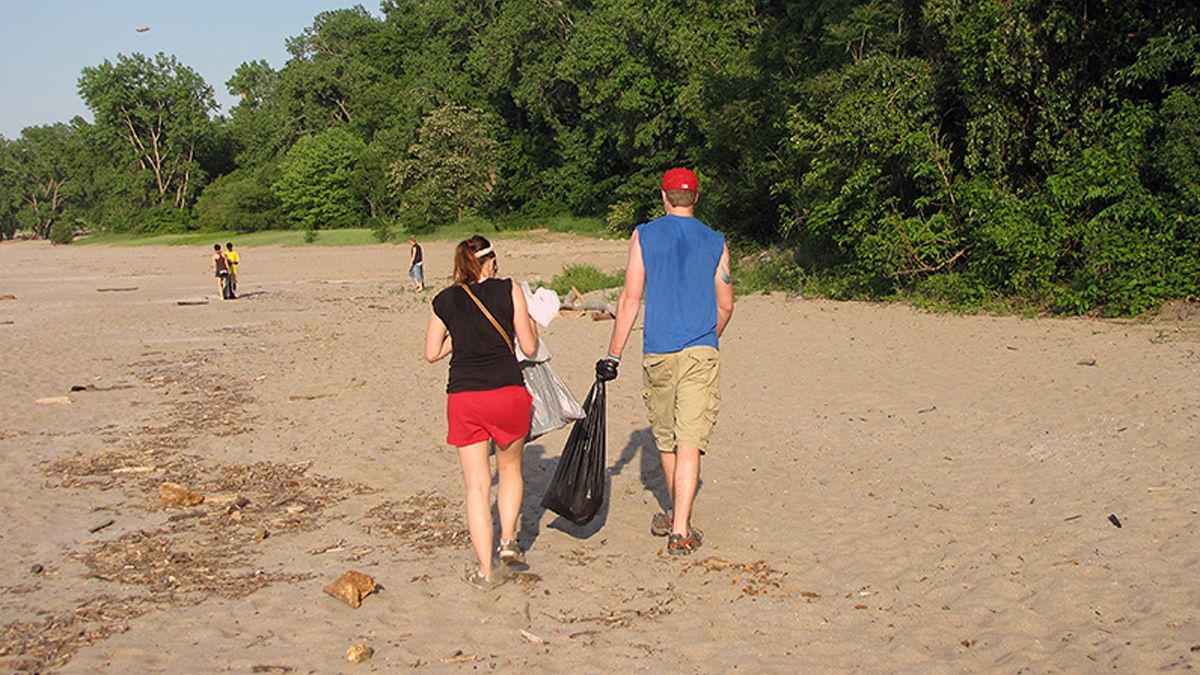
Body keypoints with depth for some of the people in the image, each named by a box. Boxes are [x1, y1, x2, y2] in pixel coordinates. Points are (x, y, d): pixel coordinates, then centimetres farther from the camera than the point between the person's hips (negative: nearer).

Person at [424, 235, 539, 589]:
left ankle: (485, 570, 6)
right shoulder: (508, 290, 1)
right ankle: (508, 539, 15)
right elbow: (529, 347, 2)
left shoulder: (444, 301, 8)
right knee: (510, 468, 24)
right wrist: (529, 320, 20)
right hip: (507, 392, -1)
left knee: (477, 485, 6)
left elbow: (432, 353, 13)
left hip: (463, 397, 1)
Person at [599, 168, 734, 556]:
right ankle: (680, 531, -10)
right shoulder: (715, 243, 4)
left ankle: (675, 516, 34)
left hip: (657, 354, 1)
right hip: (701, 354, -1)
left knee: (665, 440, 17)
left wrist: (613, 354, 1)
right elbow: (726, 306, 9)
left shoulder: (643, 236, 2)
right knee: (690, 442, -3)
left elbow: (630, 299, -3)